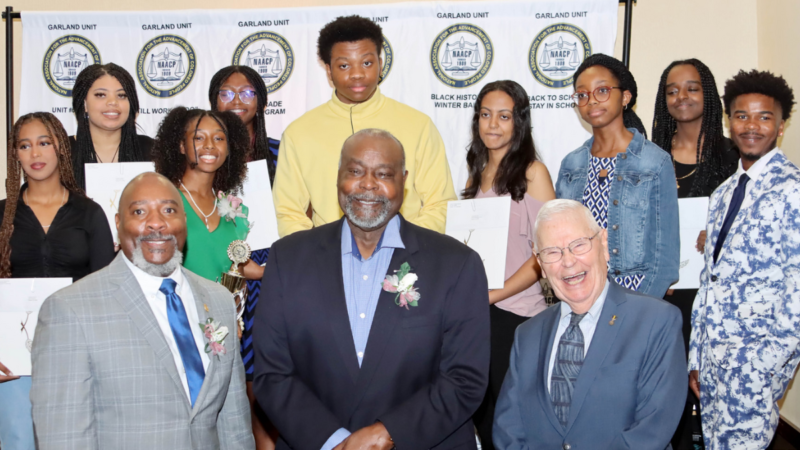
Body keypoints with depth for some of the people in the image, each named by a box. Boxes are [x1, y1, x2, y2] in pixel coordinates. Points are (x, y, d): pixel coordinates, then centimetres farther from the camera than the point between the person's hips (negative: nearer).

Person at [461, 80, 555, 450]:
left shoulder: (532, 173, -5)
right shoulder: (477, 173, 14)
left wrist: (494, 294, -16)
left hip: (514, 312, -6)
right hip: (475, 311, 6)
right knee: (480, 414, 10)